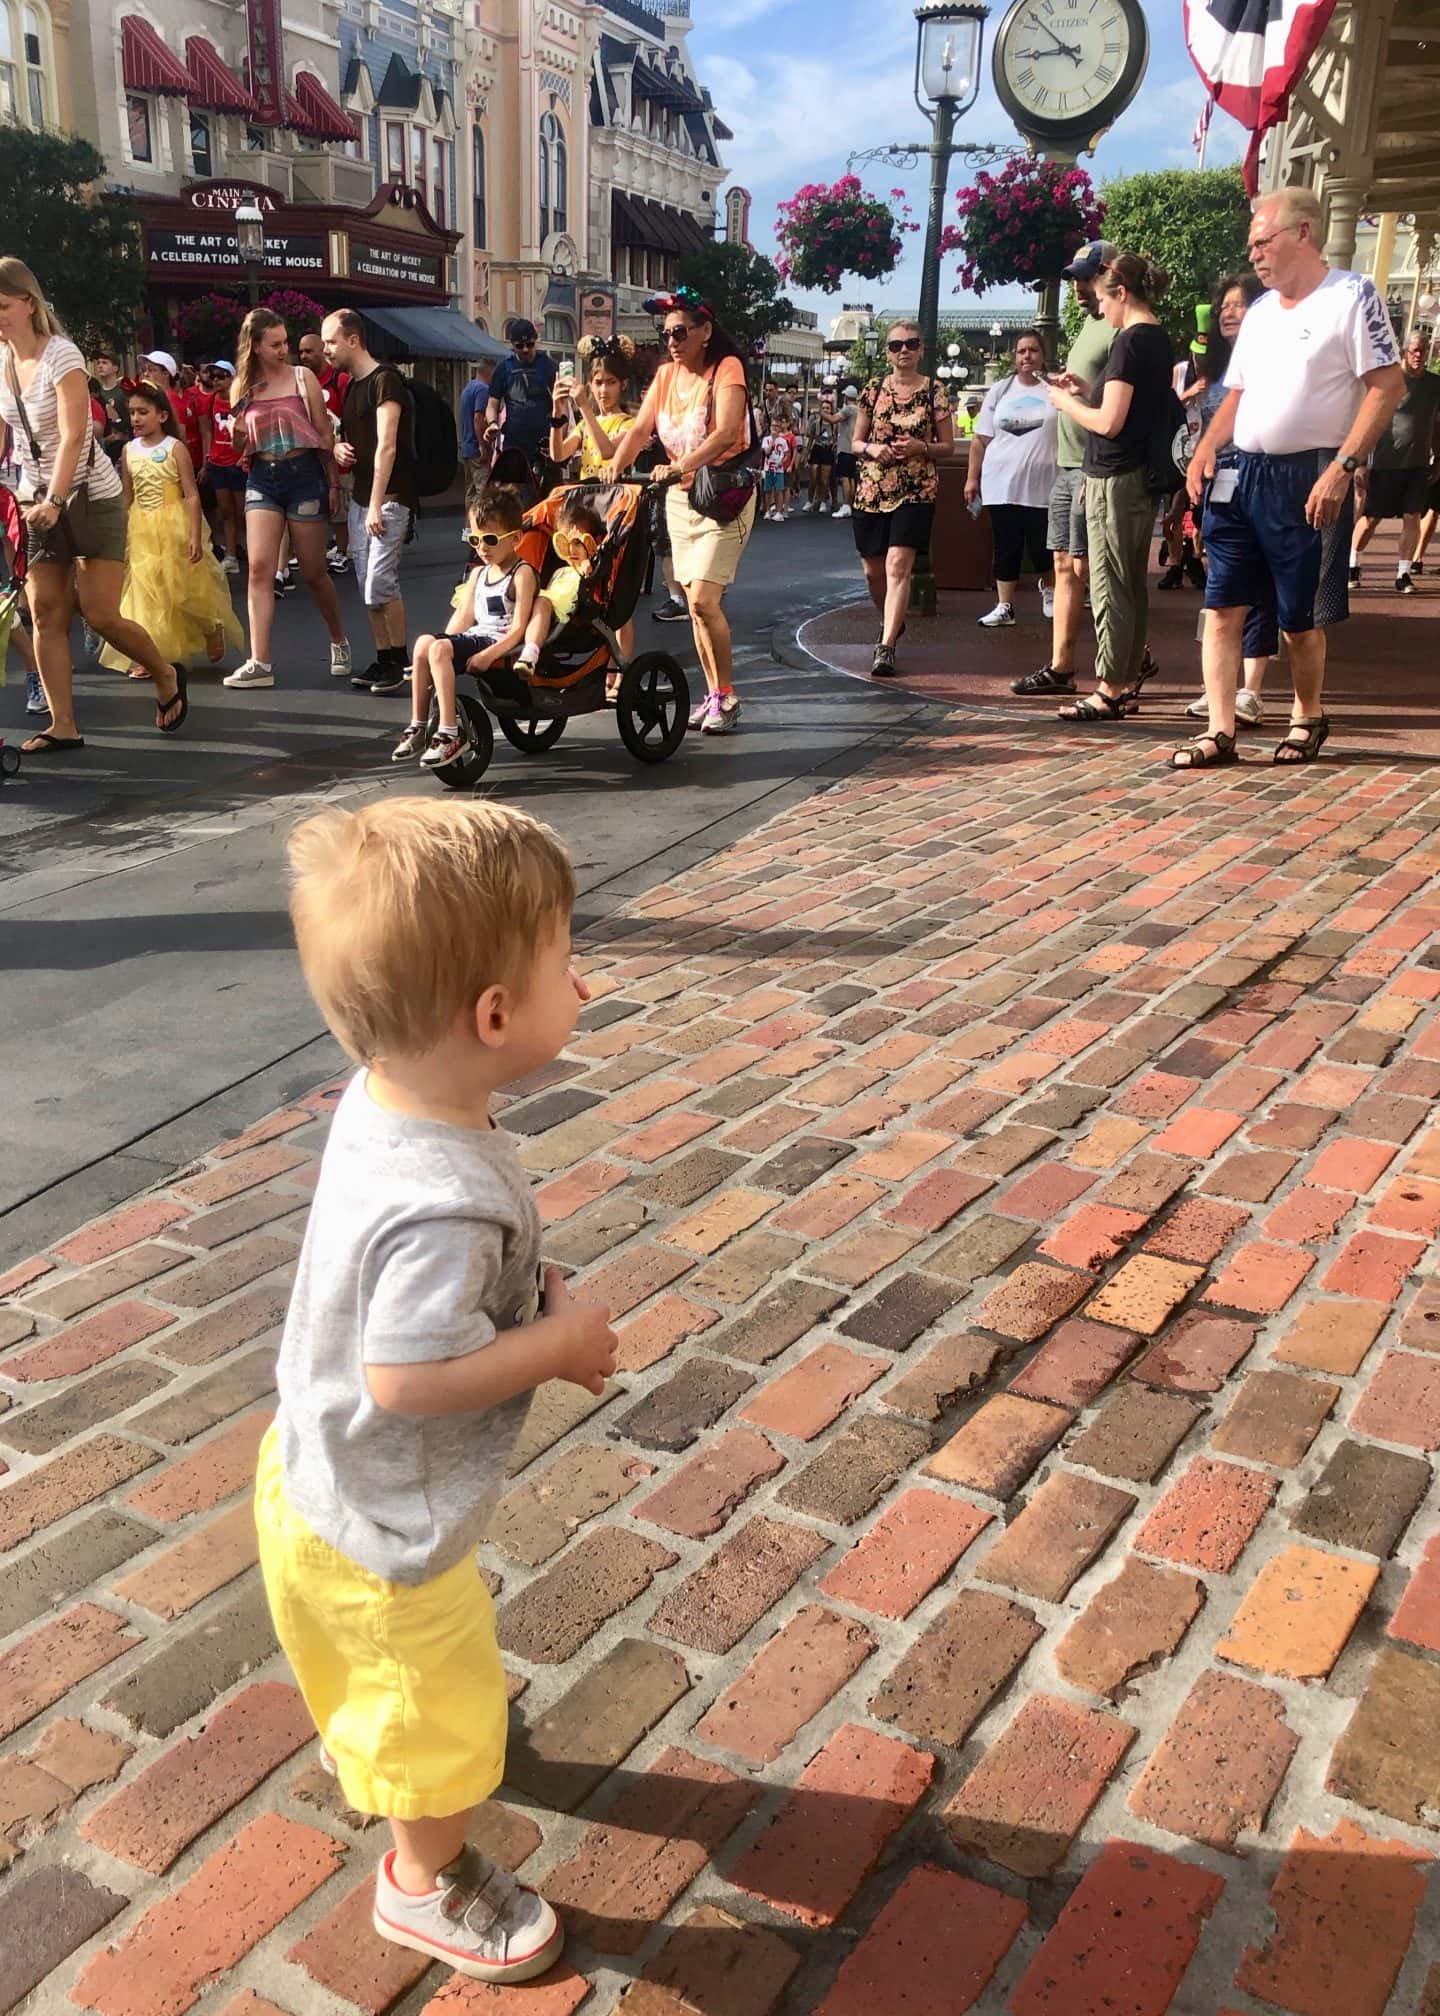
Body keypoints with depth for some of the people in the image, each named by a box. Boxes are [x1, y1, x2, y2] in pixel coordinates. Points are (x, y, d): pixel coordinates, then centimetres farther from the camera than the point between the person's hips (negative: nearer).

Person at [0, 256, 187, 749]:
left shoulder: (60, 355, -15)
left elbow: (73, 435, -25)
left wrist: (55, 500, -34)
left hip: (91, 497, -6)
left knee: (101, 616, -8)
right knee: (45, 613, -1)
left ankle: (167, 677, 19)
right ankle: (63, 727, 3)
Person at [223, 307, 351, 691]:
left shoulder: (303, 377, 1)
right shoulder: (241, 388, 8)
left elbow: (325, 432, 4)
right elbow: (240, 446, 14)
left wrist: (332, 483, 2)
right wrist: (238, 427, -8)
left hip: (303, 472, -2)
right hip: (261, 477, 2)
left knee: (313, 573, 5)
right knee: (259, 568, -10)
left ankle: (339, 641, 30)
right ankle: (259, 663, -11)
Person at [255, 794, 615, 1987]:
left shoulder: (385, 1096, -12)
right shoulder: (449, 1203, -41)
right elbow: (406, 1378, -36)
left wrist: (530, 1296, -7)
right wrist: (558, 1341, -24)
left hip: (321, 1477, 9)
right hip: (384, 1527, -9)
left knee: (382, 1670, 38)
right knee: (447, 1713, 19)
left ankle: (363, 1747, 68)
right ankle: (428, 1885, 45)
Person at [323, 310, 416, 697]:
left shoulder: (385, 380, -11)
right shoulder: (350, 385, 17)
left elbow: (386, 447, -17)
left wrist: (377, 504, -22)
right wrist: (337, 447, 5)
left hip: (390, 498, -9)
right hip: (361, 498, 9)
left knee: (381, 583, -14)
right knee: (367, 585, 6)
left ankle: (399, 662, -3)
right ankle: (383, 661, 13)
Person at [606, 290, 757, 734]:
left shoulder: (727, 368, -11)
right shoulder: (666, 375, 7)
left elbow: (726, 434, -27)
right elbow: (639, 430, -2)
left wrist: (679, 466, -40)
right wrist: (610, 473, -19)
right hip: (680, 498, 6)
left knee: (703, 600, -16)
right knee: (696, 604, 7)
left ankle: (727, 698, -4)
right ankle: (713, 694, 17)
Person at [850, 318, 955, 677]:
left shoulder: (934, 392, 2)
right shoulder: (874, 389, 8)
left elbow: (948, 446, 6)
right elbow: (856, 442, 13)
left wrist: (921, 448, -14)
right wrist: (871, 449, -10)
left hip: (917, 491, -3)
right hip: (872, 490, 3)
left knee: (897, 566, -18)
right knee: (873, 571, 9)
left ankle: (886, 646, -21)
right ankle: (891, 622, 39)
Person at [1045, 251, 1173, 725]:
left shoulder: (1130, 341, -15)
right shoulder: (1160, 340, 12)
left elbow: (1109, 422, -19)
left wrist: (1065, 402, -4)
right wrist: (1087, 391, 13)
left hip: (1113, 478, -9)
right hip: (1143, 476, 9)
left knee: (1110, 586, -4)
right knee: (1133, 583, 15)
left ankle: (1110, 692, 0)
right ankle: (1130, 675, 25)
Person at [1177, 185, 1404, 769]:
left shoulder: (1351, 295, -5)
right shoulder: (1260, 311, 16)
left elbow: (1388, 386, -11)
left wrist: (1342, 468, -20)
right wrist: (1205, 450, 5)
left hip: (1307, 479, -6)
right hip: (1243, 475, 6)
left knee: (1299, 617, 2)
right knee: (1222, 606, -2)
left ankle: (1309, 717, 24)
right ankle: (1219, 732, 1)